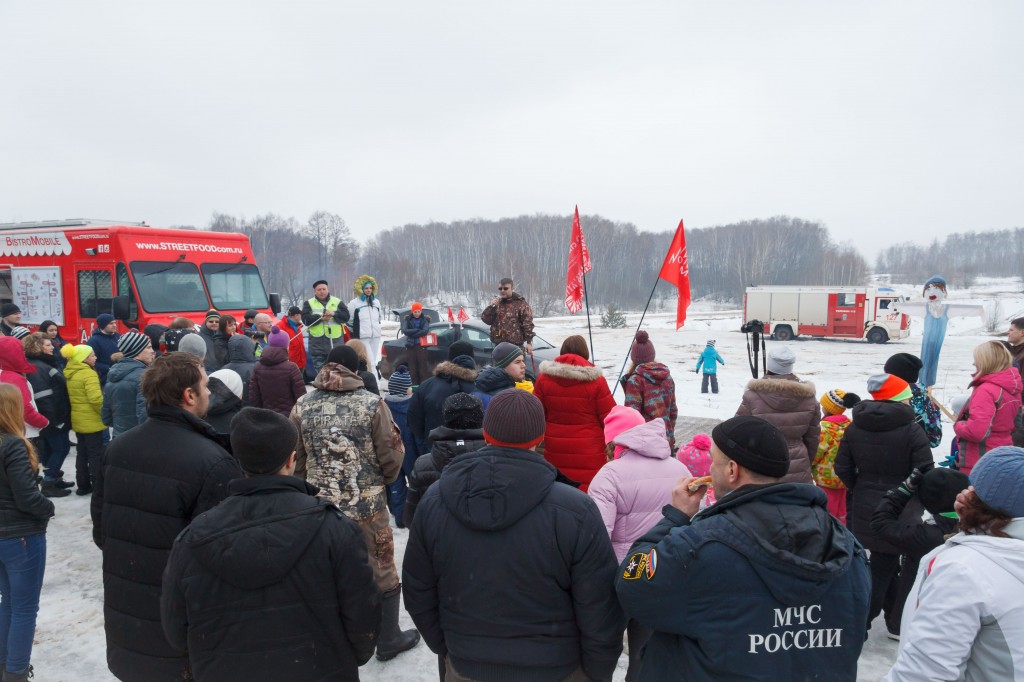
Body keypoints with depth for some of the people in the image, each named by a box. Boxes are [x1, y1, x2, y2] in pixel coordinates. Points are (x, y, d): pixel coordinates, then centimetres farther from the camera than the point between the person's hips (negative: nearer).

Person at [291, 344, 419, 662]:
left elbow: (295, 459, 4)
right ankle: (388, 639, 27)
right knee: (381, 574, 14)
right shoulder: (372, 403, -11)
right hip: (367, 505, -3)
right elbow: (392, 455, -7)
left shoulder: (302, 406, -3)